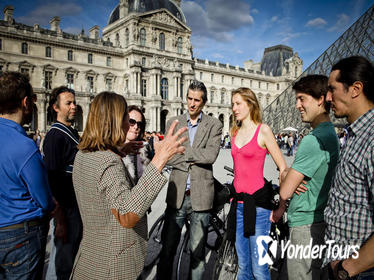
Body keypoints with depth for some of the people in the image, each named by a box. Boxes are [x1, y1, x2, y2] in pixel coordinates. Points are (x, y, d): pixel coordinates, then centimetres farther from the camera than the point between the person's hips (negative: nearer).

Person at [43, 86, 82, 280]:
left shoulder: (73, 133, 12)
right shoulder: (55, 136, -17)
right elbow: (52, 181, -21)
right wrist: (60, 220, -23)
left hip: (78, 206, 9)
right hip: (67, 210, -9)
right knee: (66, 264, 4)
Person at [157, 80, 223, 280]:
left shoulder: (214, 125, 1)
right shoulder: (174, 122, 7)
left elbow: (210, 156, -14)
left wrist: (182, 153, -9)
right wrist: (193, 159, -12)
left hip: (200, 196, -1)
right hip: (177, 195, 2)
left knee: (197, 252, 12)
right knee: (167, 250, 11)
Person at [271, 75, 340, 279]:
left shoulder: (314, 140, -22)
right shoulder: (331, 134, 10)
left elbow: (285, 191, -19)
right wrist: (287, 175, -1)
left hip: (306, 226, -10)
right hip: (321, 222, 10)